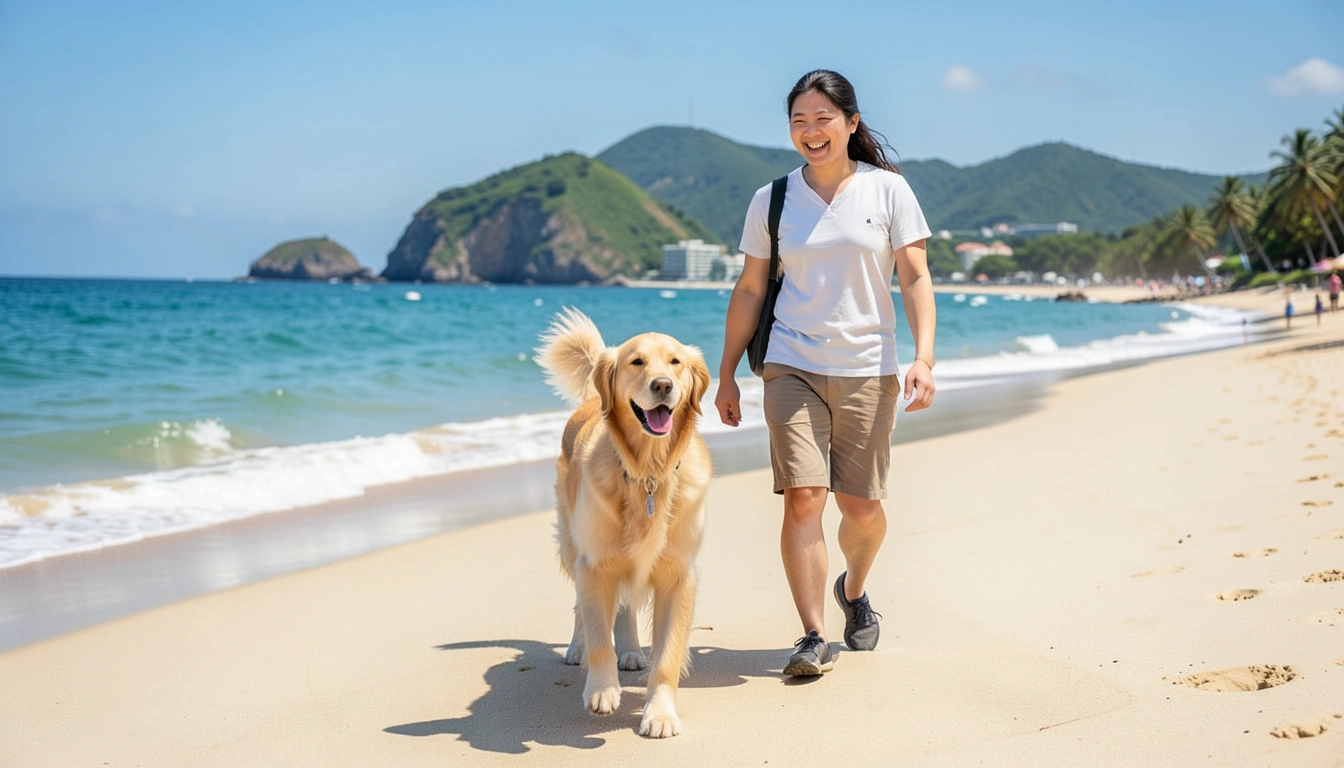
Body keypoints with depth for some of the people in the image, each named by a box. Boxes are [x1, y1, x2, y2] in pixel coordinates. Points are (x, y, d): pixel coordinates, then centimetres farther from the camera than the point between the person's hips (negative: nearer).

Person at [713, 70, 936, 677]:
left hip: (867, 369, 0)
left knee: (862, 506, 3)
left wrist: (923, 358, -13)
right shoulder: (771, 201, 6)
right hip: (792, 367, 0)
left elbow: (915, 279, -1)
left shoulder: (888, 191, 3)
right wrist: (727, 374, 10)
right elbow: (749, 291, 11)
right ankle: (813, 637, -6)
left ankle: (854, 590, 35)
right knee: (803, 497, -12)